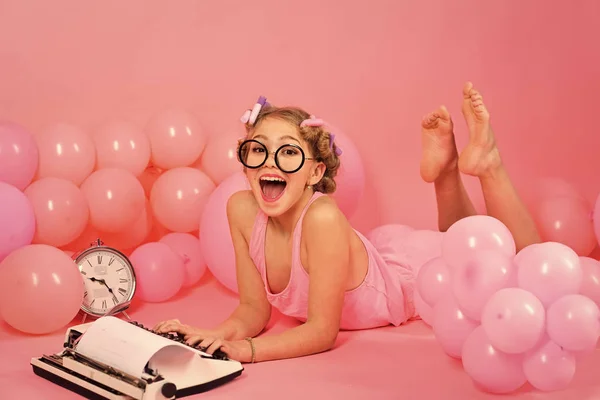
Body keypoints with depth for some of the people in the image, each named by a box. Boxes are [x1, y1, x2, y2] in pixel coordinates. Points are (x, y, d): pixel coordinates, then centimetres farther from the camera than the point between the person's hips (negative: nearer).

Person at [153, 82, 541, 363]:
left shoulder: (323, 218, -40)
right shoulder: (242, 210, -23)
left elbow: (323, 331, -33)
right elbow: (253, 311, -14)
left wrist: (246, 349, -45)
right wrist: (213, 337, -34)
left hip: (416, 284, -5)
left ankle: (486, 164, 7)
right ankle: (445, 171, 31)